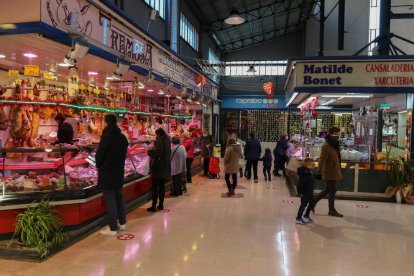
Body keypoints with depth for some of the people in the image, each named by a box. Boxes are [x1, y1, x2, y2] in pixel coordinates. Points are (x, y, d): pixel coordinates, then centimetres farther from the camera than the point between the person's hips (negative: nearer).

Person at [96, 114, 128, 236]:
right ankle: (122, 223, 27)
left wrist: (98, 165, 5)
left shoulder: (107, 136, -18)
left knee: (110, 200, -1)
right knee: (119, 198, 17)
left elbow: (99, 154, -14)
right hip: (119, 172, 7)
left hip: (107, 173, -7)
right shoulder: (123, 137, 5)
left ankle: (112, 228, 5)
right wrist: (118, 164, 12)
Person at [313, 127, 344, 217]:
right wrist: (320, 171, -36)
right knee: (332, 190, 2)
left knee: (328, 189, 18)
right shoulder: (326, 146, -20)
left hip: (333, 172, 10)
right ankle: (332, 210, 16)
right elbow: (322, 159, -28)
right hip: (330, 173, -10)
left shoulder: (334, 144, 11)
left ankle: (313, 202, 27)